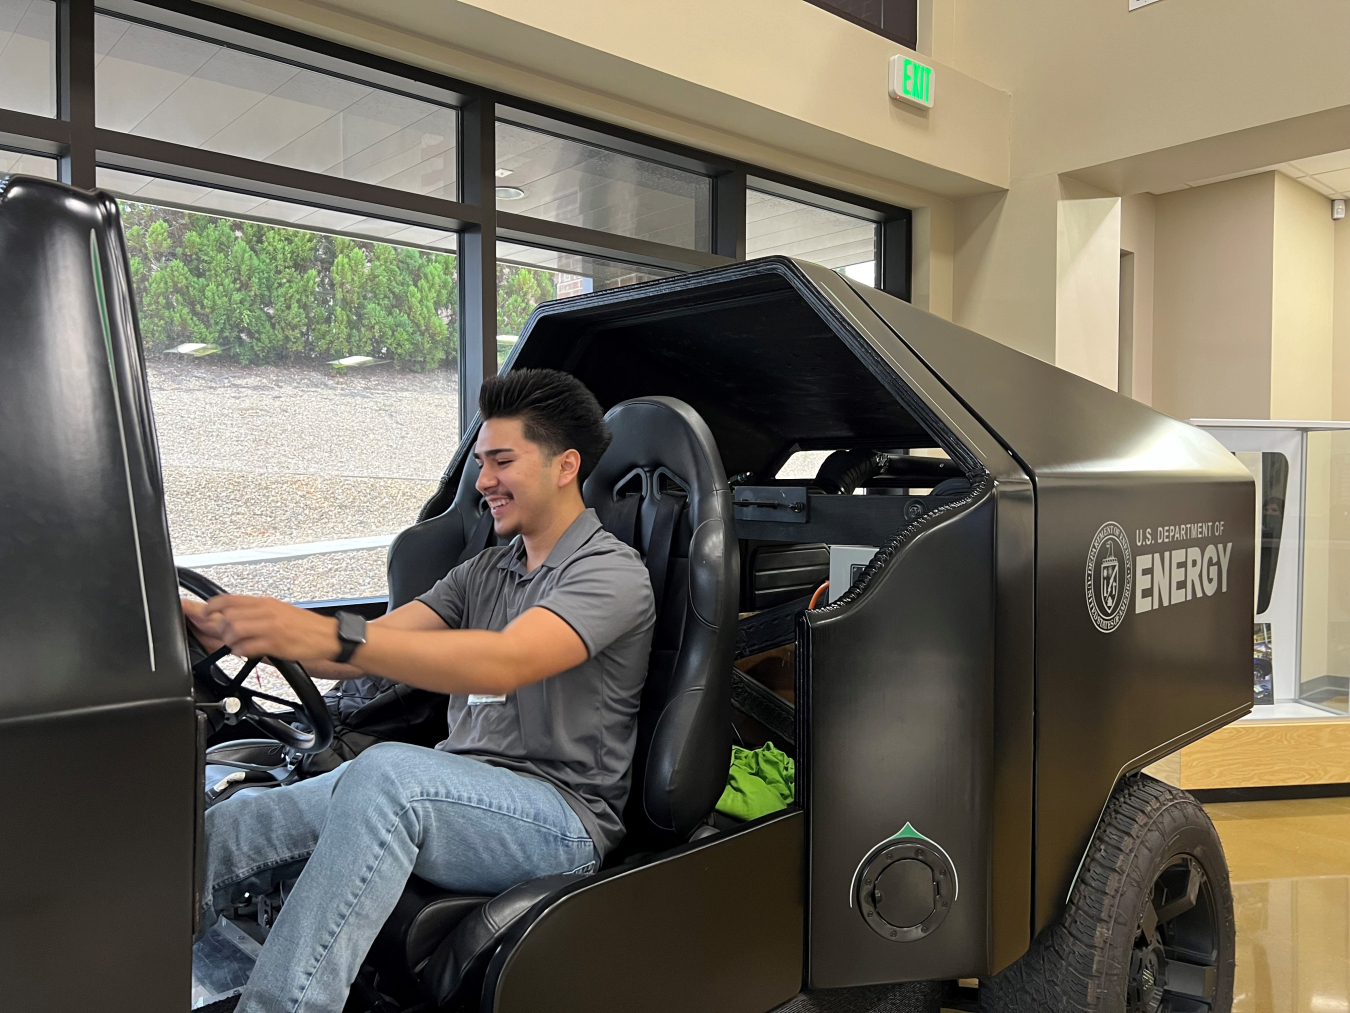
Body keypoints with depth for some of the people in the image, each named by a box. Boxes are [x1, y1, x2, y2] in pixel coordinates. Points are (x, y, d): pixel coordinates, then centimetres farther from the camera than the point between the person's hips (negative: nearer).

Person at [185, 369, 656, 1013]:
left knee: (386, 773, -35)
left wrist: (327, 636, -34)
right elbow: (369, 652, 9)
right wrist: (234, 632, -7)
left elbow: (502, 663, -26)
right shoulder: (485, 571, 18)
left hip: (559, 815, -7)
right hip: (460, 800, 7)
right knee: (218, 834, -12)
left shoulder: (611, 572, -7)